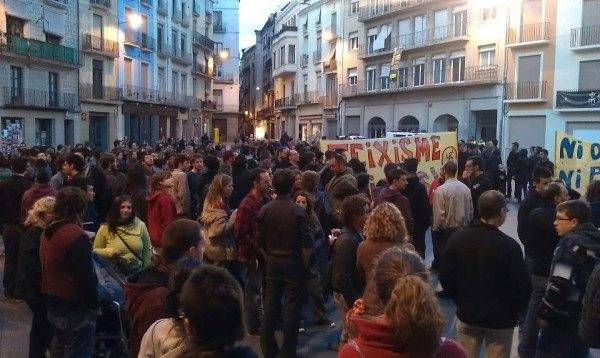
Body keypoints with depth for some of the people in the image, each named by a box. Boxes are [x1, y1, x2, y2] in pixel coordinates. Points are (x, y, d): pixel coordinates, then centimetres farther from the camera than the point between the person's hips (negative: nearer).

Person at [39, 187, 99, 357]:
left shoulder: (47, 233, 6)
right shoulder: (77, 236, -22)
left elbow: (47, 268, 15)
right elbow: (86, 277, -23)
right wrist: (94, 305, -12)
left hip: (53, 306, 9)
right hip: (76, 310, -9)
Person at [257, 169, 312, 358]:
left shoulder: (265, 210, -6)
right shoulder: (298, 211, -15)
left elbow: (260, 241, 0)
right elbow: (306, 244, -13)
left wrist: (268, 259, 13)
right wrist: (304, 264, 1)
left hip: (272, 263, 4)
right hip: (293, 263, -3)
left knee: (270, 305, 14)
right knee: (292, 306, 7)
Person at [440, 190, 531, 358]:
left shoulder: (457, 238, -10)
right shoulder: (509, 246, -20)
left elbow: (446, 278, -4)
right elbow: (523, 288, -16)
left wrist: (460, 301, 10)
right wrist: (513, 311, 3)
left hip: (467, 315, 3)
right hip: (500, 319, -3)